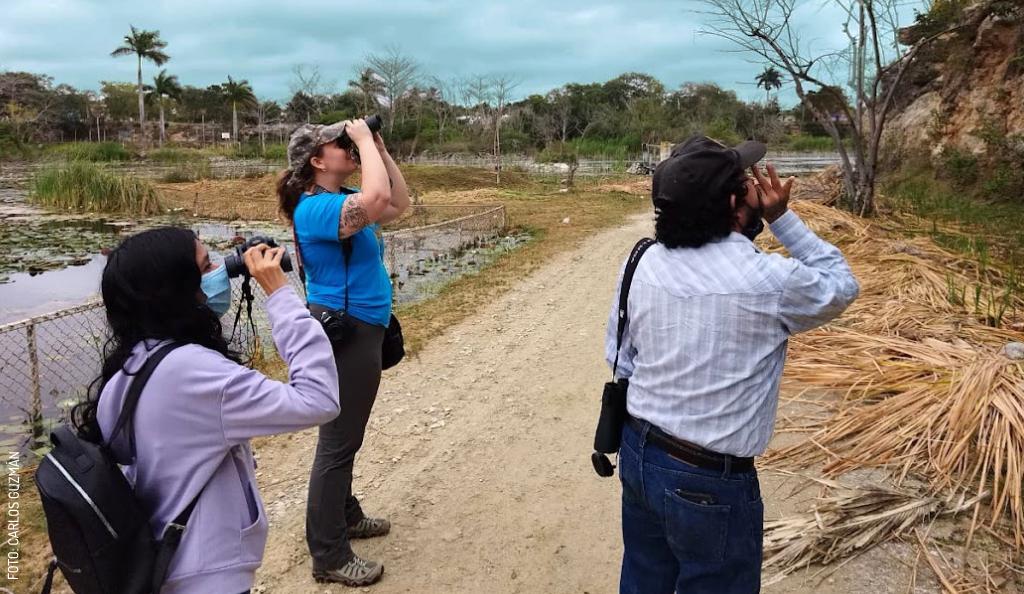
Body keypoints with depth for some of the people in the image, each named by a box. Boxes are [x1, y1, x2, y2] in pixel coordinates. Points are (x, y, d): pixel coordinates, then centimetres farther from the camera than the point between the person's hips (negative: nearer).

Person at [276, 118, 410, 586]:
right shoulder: (316, 208, -21)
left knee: (344, 437, 22)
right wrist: (363, 138, -23)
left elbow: (398, 204, 17)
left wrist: (379, 149, 7)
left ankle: (345, 515, 39)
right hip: (345, 333, -10)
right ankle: (328, 557, 10)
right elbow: (377, 198, -38)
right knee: (338, 442, -2)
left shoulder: (342, 200, 10)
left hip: (355, 331, 10)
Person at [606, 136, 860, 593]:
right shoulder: (769, 281, -21)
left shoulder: (642, 263, -6)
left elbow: (619, 357, 4)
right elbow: (841, 286, 1)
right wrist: (782, 217, -1)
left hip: (637, 454, 6)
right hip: (710, 482, -5)